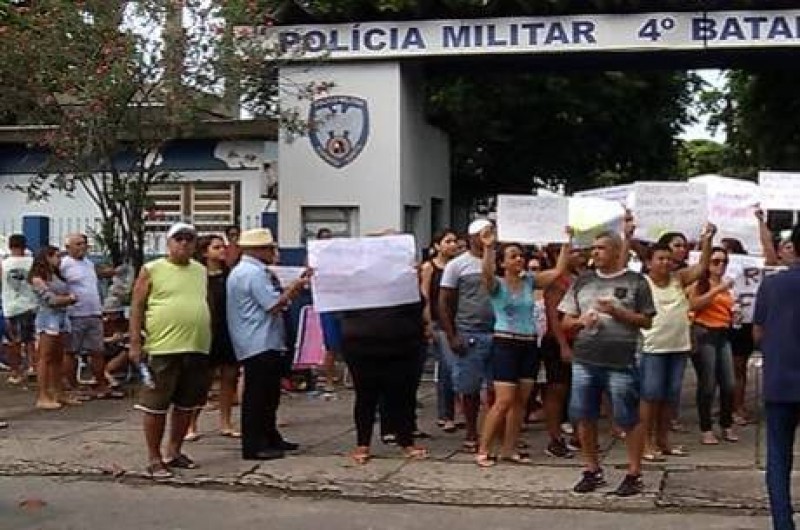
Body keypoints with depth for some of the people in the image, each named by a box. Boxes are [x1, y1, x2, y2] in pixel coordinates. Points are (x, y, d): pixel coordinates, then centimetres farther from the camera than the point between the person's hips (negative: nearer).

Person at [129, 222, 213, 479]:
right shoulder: (152, 270, -2)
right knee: (156, 405, 0)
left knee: (186, 405, 12)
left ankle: (173, 452, 26)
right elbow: (137, 307, -3)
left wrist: (210, 343, 17)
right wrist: (135, 344, -9)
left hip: (197, 349, 5)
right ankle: (154, 458, 9)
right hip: (162, 348, -5)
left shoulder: (201, 271, 14)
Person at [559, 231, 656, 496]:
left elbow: (646, 321, 0)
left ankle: (634, 474, 9)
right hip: (584, 361, 4)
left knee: (628, 419, -1)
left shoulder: (636, 282, 2)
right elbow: (566, 322, 15)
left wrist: (617, 311, -12)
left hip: (621, 363, -4)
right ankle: (593, 471, 20)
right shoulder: (582, 281, 13)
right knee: (584, 417, 7)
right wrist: (581, 321, -6)